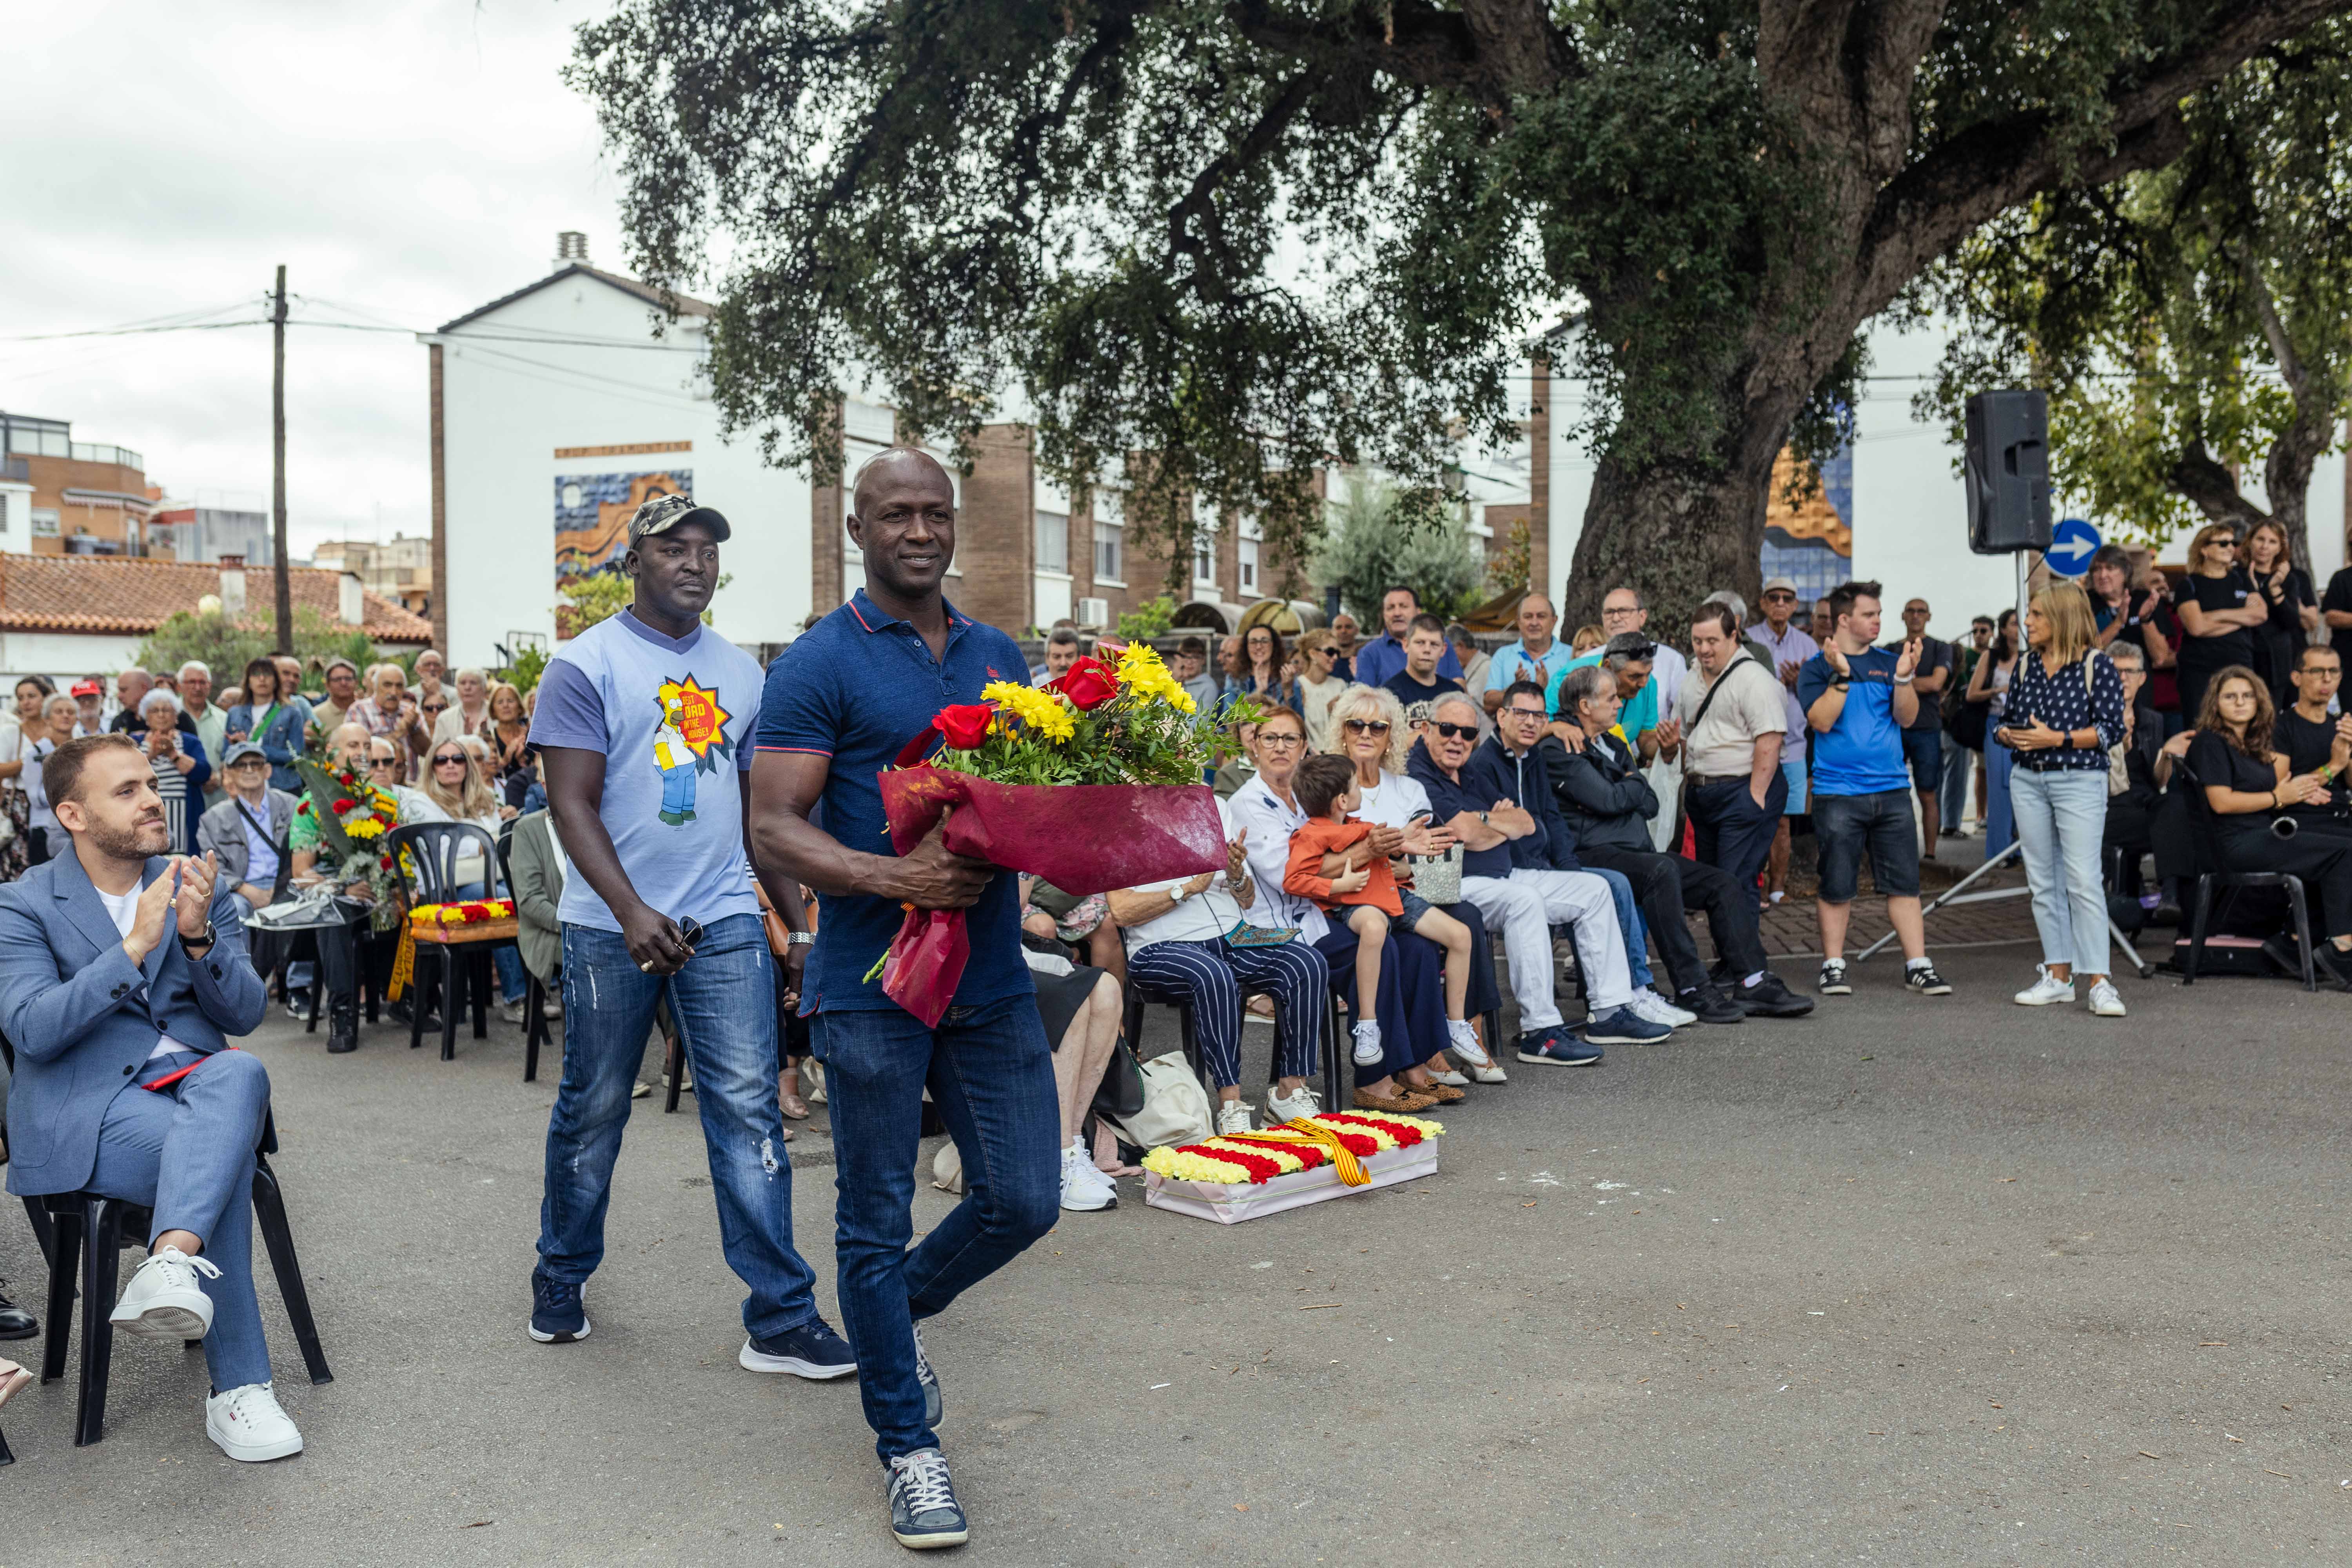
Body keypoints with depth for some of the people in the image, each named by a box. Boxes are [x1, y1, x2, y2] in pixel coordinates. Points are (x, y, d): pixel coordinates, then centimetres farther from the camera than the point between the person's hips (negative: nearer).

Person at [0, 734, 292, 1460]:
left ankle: (172, 1264, -52)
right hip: (81, 1110, -3)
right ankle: (239, 1389, -28)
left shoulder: (200, 887, 11)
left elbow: (245, 1013, 4)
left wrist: (198, 936, -15)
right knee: (223, 1156, -33)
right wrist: (134, 949, -22)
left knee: (241, 1073, -35)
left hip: (195, 1080, 3)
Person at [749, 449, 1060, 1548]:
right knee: (877, 1222, 6)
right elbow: (772, 831, -11)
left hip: (991, 975, 5)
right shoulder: (819, 665, -5)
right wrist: (898, 877, -25)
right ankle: (908, 1446, 22)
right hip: (873, 984, -5)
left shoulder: (998, 656, 12)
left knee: (1024, 1199, 8)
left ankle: (901, 1307, 38)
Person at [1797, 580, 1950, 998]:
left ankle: (1918, 965, 7)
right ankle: (1833, 967, 12)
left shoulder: (1889, 662, 10)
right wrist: (1842, 675, -20)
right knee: (1836, 886, 2)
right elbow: (1822, 720, -11)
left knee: (1904, 883, 3)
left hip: (1892, 789, 3)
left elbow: (1906, 717, 1)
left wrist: (1903, 677, -14)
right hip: (1838, 794, -3)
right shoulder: (1817, 668, 1)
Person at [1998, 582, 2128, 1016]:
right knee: (2043, 882, 8)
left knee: (2083, 880, -12)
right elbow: (2008, 719, 17)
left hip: (2080, 781, -6)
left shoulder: (2096, 664, -6)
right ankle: (2059, 976, 15)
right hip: (2028, 780, 6)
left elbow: (2112, 730, -10)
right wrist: (2008, 735, -6)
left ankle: (2098, 981, -10)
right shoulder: (2026, 664, 11)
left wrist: (2057, 738, -18)